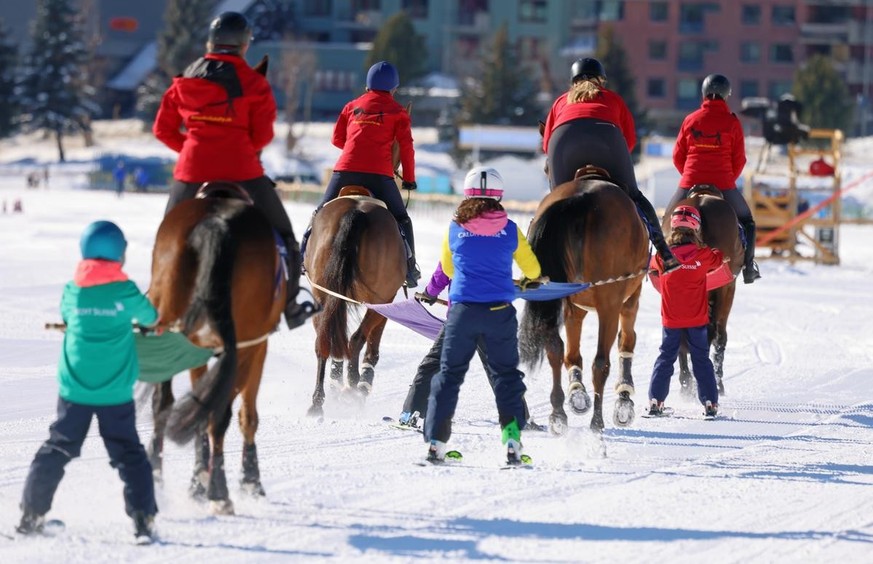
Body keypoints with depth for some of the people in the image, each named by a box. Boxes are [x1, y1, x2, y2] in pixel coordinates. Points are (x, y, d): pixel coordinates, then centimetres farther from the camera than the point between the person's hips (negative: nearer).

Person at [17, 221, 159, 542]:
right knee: (128, 454, 6)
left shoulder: (72, 292, -2)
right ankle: (143, 518, -2)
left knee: (56, 450, 13)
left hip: (74, 389, 2)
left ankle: (32, 514, 14)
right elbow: (150, 320, 9)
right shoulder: (125, 292, -9)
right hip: (116, 393, -2)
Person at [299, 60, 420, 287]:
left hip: (346, 169, 2)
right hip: (379, 173, -2)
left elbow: (337, 139, 20)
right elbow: (406, 147, 4)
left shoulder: (353, 106, 17)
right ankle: (409, 267, 1)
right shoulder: (397, 111, 9)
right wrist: (409, 178, 13)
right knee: (401, 219, 11)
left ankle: (303, 254, 9)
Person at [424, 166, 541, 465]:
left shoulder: (455, 228, 2)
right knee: (506, 374, 11)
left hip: (462, 310, 0)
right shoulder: (510, 230, 0)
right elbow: (533, 269, 12)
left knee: (449, 373, 10)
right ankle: (513, 439, 1)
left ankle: (436, 441, 5)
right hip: (500, 312, 0)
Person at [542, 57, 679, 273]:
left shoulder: (561, 101, 37)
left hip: (563, 137, 0)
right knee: (632, 195, 8)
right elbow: (630, 137, 27)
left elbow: (546, 144, 30)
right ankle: (663, 250, -1)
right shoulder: (612, 98, 36)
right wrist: (614, 162, 40)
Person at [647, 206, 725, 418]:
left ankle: (655, 400, 5)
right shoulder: (703, 255, -9)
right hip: (697, 319, 0)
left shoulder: (664, 257, -10)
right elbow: (719, 258, 12)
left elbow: (654, 267, 13)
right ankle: (710, 402, 6)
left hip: (671, 320, 0)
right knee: (701, 360, 10)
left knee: (665, 358, 12)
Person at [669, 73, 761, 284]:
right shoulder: (732, 122, -2)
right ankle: (748, 266, 11)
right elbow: (739, 159, 0)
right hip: (723, 184, -1)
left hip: (690, 182, 1)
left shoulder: (690, 120, 3)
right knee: (746, 220, 19)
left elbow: (677, 156, 7)